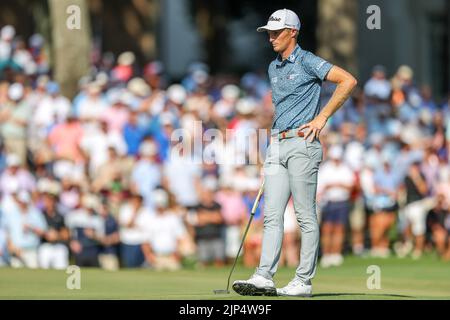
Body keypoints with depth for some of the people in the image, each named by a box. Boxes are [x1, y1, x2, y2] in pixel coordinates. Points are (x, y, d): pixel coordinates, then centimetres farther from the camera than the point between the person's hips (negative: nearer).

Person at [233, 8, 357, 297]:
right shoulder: (274, 68, 18)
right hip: (277, 144, 8)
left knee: (306, 216, -4)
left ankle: (304, 281, -2)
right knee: (272, 215, -1)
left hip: (302, 144, -8)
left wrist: (321, 118, -12)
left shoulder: (307, 62, -6)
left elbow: (348, 81, -13)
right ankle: (264, 278, -6)